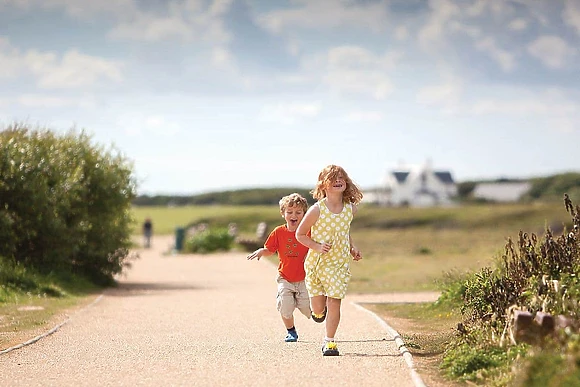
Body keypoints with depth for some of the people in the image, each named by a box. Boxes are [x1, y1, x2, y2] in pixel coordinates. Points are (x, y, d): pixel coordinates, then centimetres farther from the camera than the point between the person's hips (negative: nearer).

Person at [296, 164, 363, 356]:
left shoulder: (350, 209, -1)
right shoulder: (317, 210, -14)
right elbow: (300, 234, -5)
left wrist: (352, 248, 5)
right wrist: (317, 246, -19)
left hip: (341, 262, 2)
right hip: (317, 262, -2)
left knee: (334, 302, -7)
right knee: (318, 308, 6)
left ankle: (329, 341, 7)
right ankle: (319, 310, 44)